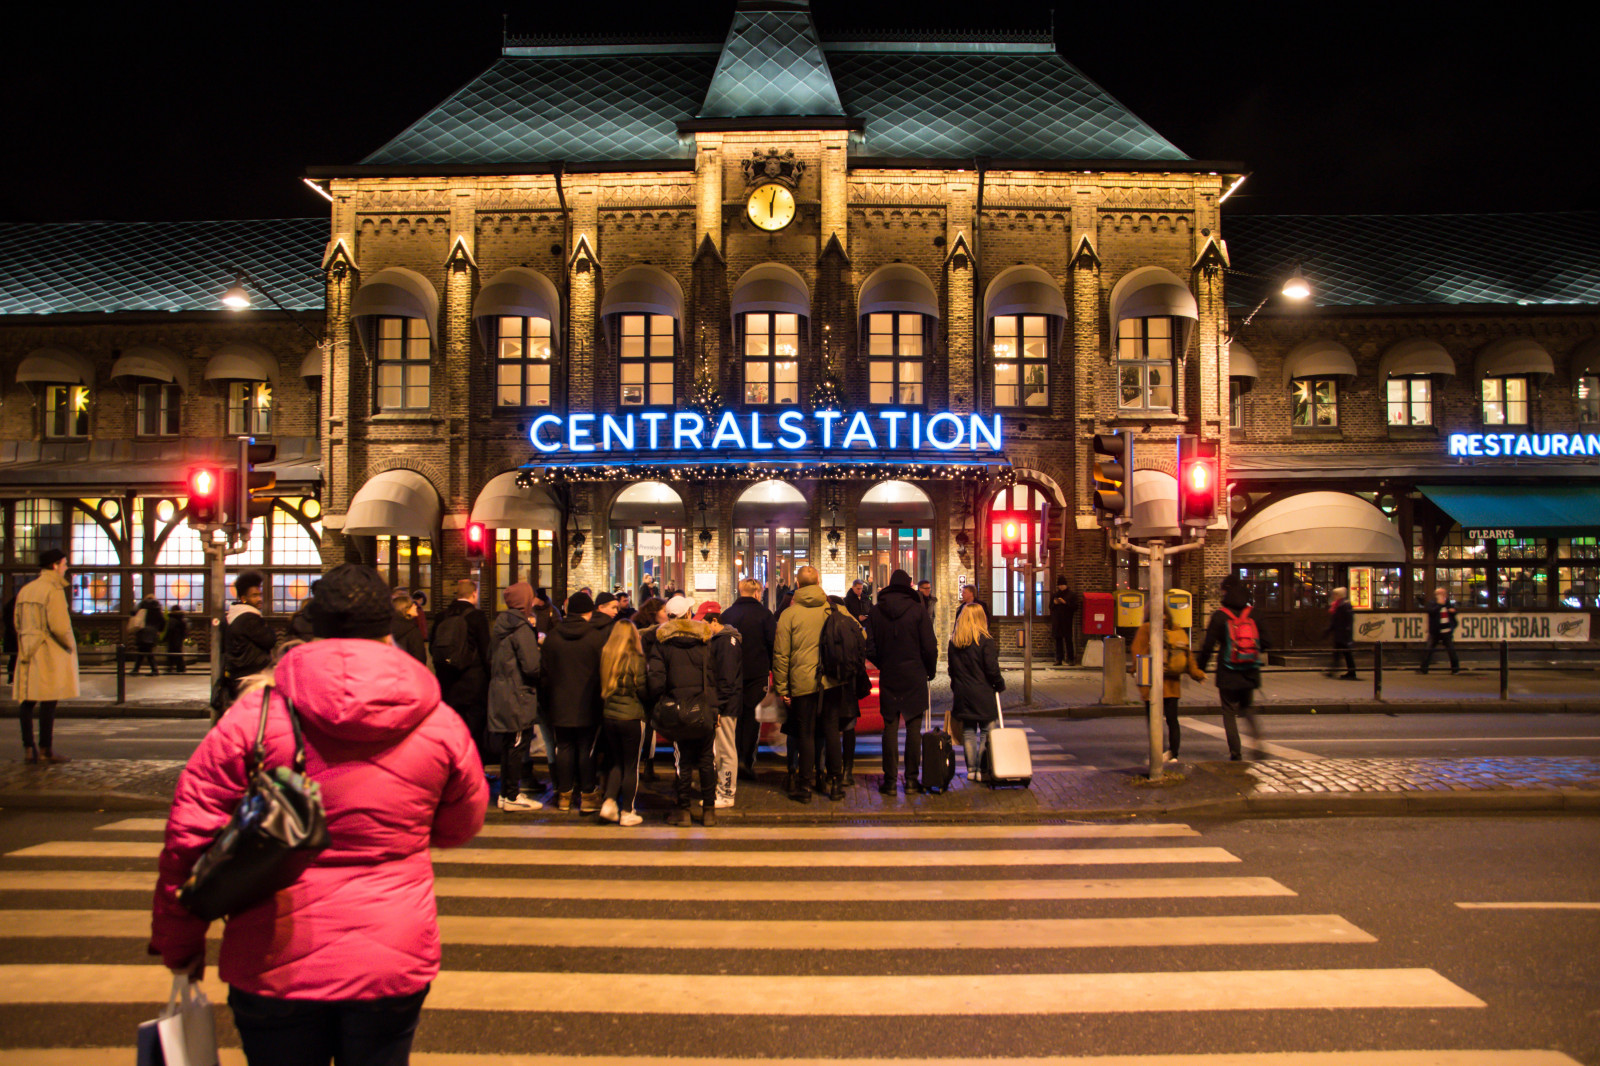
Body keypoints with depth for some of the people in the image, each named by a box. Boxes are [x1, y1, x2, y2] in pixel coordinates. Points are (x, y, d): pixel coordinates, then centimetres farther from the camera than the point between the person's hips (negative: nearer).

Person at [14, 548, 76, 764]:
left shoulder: (24, 590, 13)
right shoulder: (54, 590, -12)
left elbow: (18, 624, 16)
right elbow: (59, 626, -19)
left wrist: (27, 643, 20)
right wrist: (71, 645, -5)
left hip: (28, 652, 8)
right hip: (50, 652, -8)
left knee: (27, 700, 8)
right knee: (48, 702, -4)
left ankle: (28, 748, 12)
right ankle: (46, 749, -1)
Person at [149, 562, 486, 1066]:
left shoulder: (252, 717, -9)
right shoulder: (441, 726, -6)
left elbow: (190, 839, -4)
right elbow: (461, 827, 10)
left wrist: (178, 943, 11)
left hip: (277, 964, 0)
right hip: (394, 960, 1)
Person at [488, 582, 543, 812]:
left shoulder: (500, 625, 10)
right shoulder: (522, 628, -17)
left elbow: (491, 659, 17)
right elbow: (532, 666, -22)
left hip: (501, 694, 9)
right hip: (519, 697, -9)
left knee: (509, 745, 17)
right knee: (518, 746, -1)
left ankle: (507, 791, 25)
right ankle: (512, 796, 4)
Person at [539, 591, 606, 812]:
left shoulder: (552, 636, 0)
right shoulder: (597, 636, -9)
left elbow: (545, 672, 6)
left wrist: (545, 702, 14)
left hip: (560, 705, 3)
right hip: (589, 706, -2)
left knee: (564, 748, 10)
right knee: (587, 749, 4)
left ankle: (564, 794, 18)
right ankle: (588, 795, 9)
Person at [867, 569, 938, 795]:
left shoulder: (876, 611, 0)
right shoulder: (918, 609, -6)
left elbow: (870, 647, 1)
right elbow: (929, 647, -7)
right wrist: (931, 670, 8)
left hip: (888, 677, 2)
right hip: (915, 677, -2)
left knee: (890, 728, 6)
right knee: (914, 728, 5)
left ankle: (890, 780, 7)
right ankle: (911, 779, 7)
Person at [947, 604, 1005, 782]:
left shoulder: (953, 642, 4)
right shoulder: (985, 640, -11)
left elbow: (951, 668, 11)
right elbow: (992, 669, -11)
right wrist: (1000, 685, 3)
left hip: (962, 694, 5)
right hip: (983, 694, -4)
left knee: (968, 732, 11)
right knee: (986, 732, 4)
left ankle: (971, 769, 13)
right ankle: (982, 769, 2)